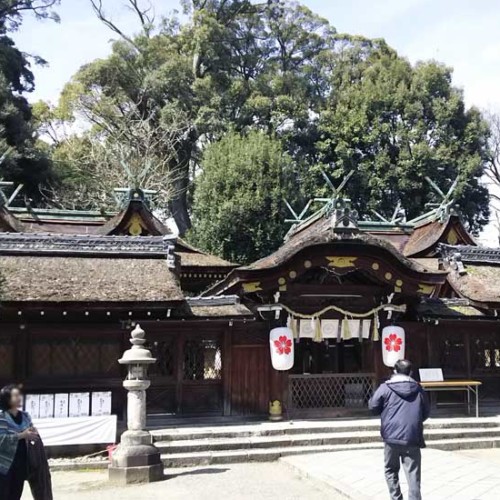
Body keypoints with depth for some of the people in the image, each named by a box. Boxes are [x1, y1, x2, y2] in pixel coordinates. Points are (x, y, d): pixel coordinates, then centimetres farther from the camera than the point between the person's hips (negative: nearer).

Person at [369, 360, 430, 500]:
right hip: (412, 438, 1)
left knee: (391, 471, 18)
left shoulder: (385, 388, -2)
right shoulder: (418, 389, 6)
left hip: (391, 437, -1)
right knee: (413, 475, 1)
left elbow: (373, 407, 2)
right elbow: (426, 412, 15)